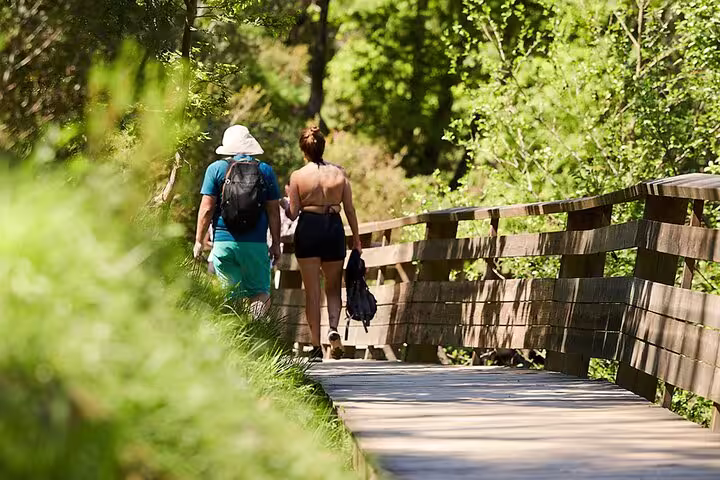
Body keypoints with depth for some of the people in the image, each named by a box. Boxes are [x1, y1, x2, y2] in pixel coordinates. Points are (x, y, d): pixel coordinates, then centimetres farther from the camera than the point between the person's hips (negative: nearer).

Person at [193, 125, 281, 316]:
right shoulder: (265, 171, 4)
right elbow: (273, 211, 5)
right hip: (256, 243, 0)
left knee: (230, 293, 7)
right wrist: (276, 243, 12)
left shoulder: (216, 169, 1)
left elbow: (206, 209, -1)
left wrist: (199, 241, 7)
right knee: (259, 292, 5)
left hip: (223, 242, 0)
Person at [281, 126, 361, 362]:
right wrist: (356, 239, 12)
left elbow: (293, 214, -4)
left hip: (308, 230, -1)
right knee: (333, 287, 15)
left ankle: (316, 347, 2)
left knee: (312, 290, 5)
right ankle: (334, 328, -12)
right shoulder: (339, 173, 0)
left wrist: (284, 201, 17)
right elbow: (350, 210, 2)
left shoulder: (298, 176, -6)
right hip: (334, 228, 2)